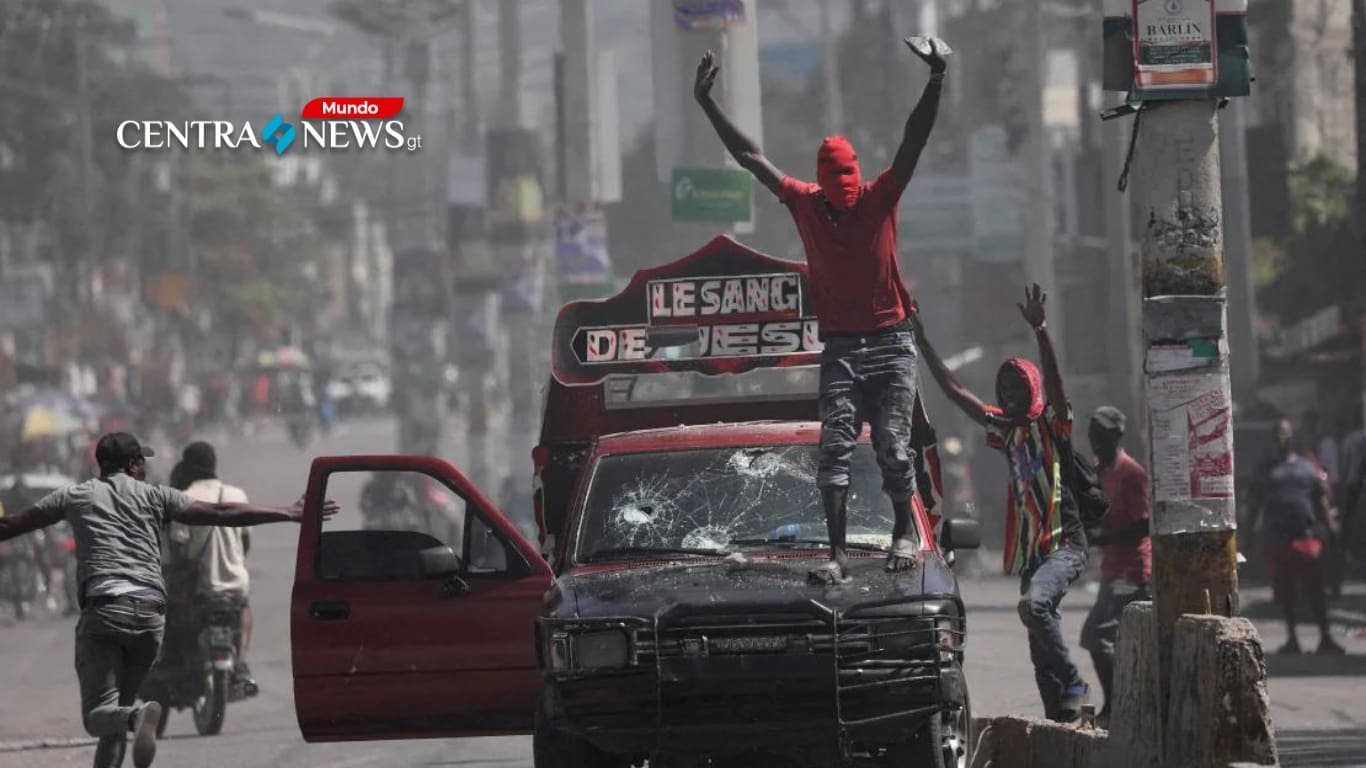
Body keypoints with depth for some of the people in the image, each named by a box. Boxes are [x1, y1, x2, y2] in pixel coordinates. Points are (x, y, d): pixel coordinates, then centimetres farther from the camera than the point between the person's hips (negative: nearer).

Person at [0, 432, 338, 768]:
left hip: (103, 610, -2)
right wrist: (289, 513, 14)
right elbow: (219, 513, 9)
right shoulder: (153, 496, 14)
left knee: (98, 714, -9)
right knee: (118, 708, 15)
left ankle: (137, 716, -40)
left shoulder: (75, 497, 13)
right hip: (150, 614, 2)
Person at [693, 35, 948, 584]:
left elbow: (914, 142, -12)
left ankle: (904, 534, 16)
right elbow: (750, 157, 6)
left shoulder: (880, 199, -2)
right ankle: (837, 553, -11)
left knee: (893, 448, -3)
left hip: (890, 346, -1)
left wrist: (935, 81, -24)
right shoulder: (806, 205, 3)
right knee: (835, 448, -8)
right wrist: (707, 105, 5)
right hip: (839, 348, 1)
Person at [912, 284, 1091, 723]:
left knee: (1033, 603, -31)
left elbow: (1054, 380, -21)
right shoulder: (1007, 430, 14)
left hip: (1065, 544, -8)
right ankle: (1060, 717, 11)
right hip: (1030, 550, 8)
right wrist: (922, 342, 15)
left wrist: (1040, 332, -35)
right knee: (1040, 650, 6)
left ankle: (1073, 686, -22)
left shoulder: (1051, 425, -3)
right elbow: (955, 391, 17)